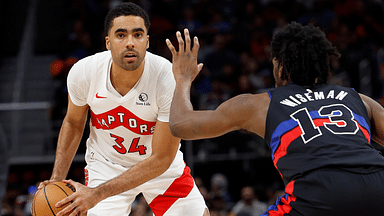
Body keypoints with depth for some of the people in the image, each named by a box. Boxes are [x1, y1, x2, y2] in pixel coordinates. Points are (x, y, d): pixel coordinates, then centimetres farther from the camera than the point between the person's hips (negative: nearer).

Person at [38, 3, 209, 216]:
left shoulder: (169, 79, -30)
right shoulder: (83, 72, -22)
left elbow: (160, 159, -26)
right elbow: (73, 123, 1)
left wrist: (97, 194, -30)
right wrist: (57, 179, -8)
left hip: (163, 167, 0)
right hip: (106, 165, 0)